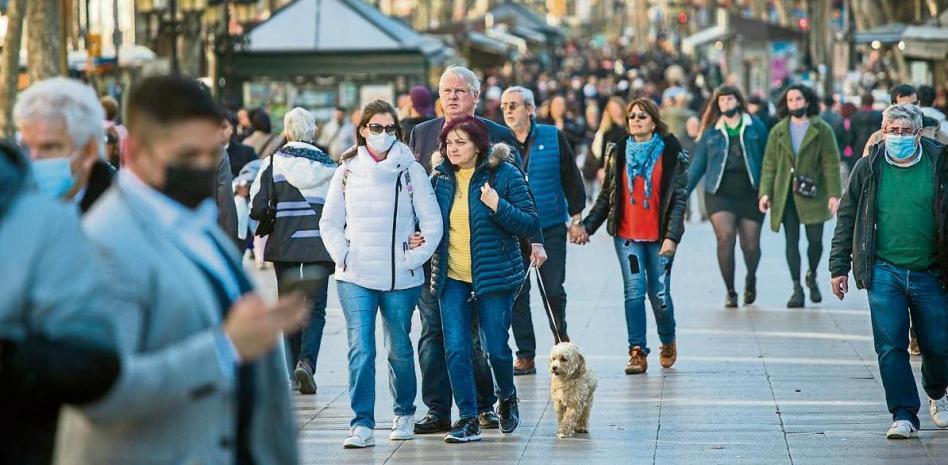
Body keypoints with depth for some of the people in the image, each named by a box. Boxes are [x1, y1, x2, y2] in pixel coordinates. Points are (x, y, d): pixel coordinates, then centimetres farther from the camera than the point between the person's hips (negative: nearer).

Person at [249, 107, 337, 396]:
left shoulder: (273, 163, -4)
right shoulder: (329, 166, 1)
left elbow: (256, 208, -9)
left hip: (284, 245, 0)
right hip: (320, 246, 0)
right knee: (315, 309, 4)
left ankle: (294, 371, 11)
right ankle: (307, 360, -18)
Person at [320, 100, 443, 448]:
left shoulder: (411, 170, 0)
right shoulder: (347, 171, 5)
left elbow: (432, 223, 0)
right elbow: (330, 222, 9)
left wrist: (413, 259, -7)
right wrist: (343, 256, -2)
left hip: (401, 279, 0)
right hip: (355, 279, 1)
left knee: (399, 350, 11)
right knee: (360, 351, -9)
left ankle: (405, 413, 31)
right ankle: (362, 424, -8)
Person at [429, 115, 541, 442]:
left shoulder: (504, 174, -7)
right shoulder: (440, 177, 5)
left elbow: (531, 226, -9)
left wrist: (498, 205, -23)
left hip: (494, 276, -3)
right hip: (451, 279, 3)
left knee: (496, 348, 3)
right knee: (456, 349, -5)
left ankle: (507, 397, 33)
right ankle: (468, 419, 3)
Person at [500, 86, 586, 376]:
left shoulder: (553, 138, 0)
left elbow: (571, 177, 7)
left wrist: (576, 216, 5)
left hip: (551, 228, -1)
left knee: (554, 290, -1)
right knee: (517, 293, -1)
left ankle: (560, 336, 28)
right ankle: (525, 355, 6)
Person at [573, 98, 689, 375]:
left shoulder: (672, 153, 1)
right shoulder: (618, 153, 9)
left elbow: (679, 198, -2)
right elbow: (606, 196, 13)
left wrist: (671, 236, -12)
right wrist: (587, 226, 3)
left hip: (659, 236, -2)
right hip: (627, 235, 2)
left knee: (659, 294, 0)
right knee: (634, 292, -7)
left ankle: (668, 342, 27)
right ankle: (637, 352, -3)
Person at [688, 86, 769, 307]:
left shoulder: (755, 126, 5)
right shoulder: (711, 132, 9)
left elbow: (767, 157, 3)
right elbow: (697, 164, 13)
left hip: (750, 194, 0)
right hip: (720, 194, 0)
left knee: (750, 244, -1)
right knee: (725, 236, -18)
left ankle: (751, 280, 33)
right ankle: (730, 292, -5)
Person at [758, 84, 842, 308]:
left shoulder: (822, 130, 2)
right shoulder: (778, 131, 9)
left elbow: (831, 163, -1)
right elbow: (769, 164, 7)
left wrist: (834, 194, -9)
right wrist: (765, 192, -3)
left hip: (812, 193, -2)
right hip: (785, 194, 2)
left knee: (815, 239, -2)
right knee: (792, 241, -1)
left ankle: (812, 277, 25)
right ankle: (797, 288, 2)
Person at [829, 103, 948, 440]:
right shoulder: (869, 167, 2)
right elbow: (847, 217, 9)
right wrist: (839, 267, 5)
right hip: (884, 272, 0)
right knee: (890, 346, -6)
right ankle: (904, 416, 2)